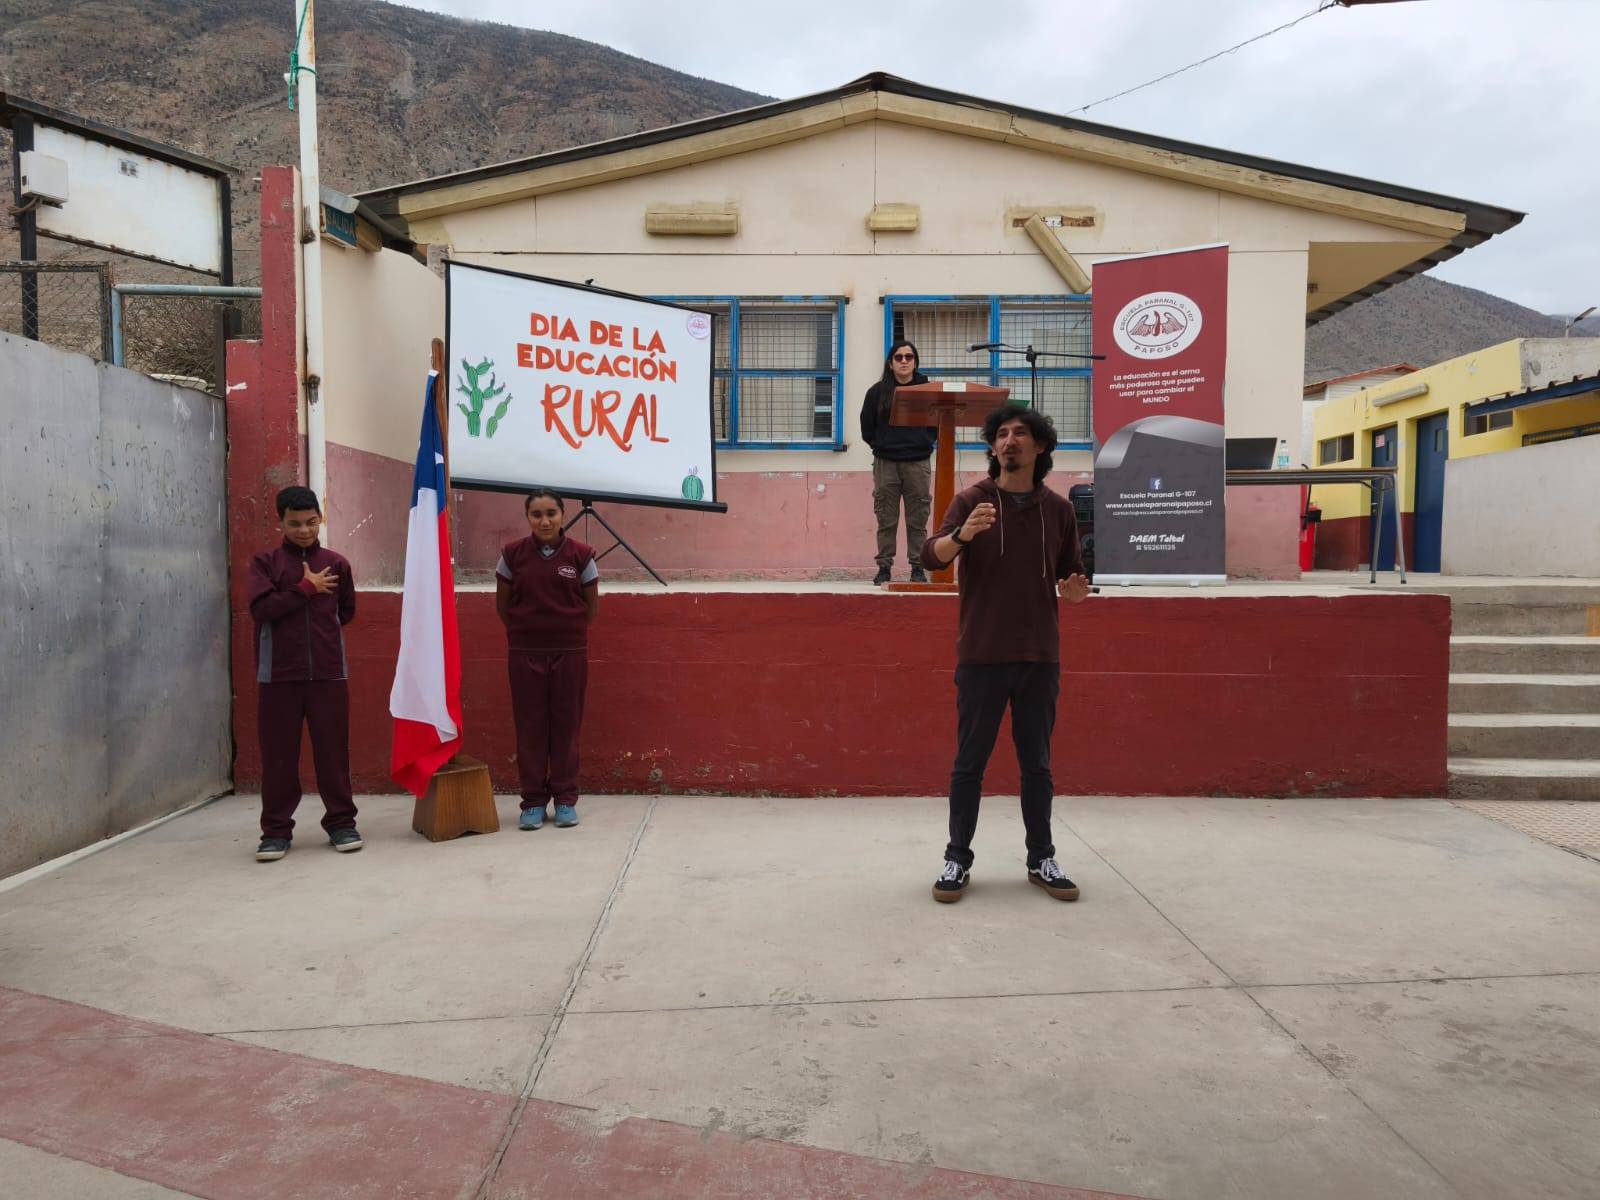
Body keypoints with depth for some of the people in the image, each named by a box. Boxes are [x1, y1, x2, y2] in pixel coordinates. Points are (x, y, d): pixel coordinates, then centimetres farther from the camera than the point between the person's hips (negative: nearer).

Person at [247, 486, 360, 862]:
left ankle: (341, 822, 15)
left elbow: (347, 611, 18)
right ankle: (276, 829, 14)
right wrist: (306, 588, -8)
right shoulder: (264, 562, 3)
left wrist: (321, 630, 9)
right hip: (278, 673, -1)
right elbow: (261, 608, -11)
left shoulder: (336, 563, 8)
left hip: (329, 672, 1)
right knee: (278, 754, 4)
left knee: (333, 750, 5)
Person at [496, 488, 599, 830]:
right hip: (524, 653, 1)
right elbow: (502, 604, 9)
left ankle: (566, 799, 16)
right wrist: (525, 631, 12)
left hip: (570, 652, 0)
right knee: (530, 726, 5)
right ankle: (533, 801, 15)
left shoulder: (581, 554, -4)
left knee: (566, 724, 5)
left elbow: (592, 605, 6)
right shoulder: (512, 554, -2)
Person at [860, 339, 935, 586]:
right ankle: (884, 568, 8)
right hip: (885, 463, 0)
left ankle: (918, 568, 9)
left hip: (918, 462, 0)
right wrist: (880, 445, 4)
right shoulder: (878, 391, 5)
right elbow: (867, 427, 9)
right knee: (886, 519, 2)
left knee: (918, 519, 2)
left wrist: (925, 443, 3)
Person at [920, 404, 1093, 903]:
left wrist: (1074, 591, -8)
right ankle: (957, 860, 15)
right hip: (981, 656, -2)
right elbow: (931, 557, -14)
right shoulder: (971, 501, -1)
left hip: (1040, 658, 2)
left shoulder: (1058, 508, 7)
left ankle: (1042, 860, 22)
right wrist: (962, 534, -34)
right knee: (970, 762, 4)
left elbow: (1069, 576, 15)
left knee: (1037, 763, 11)